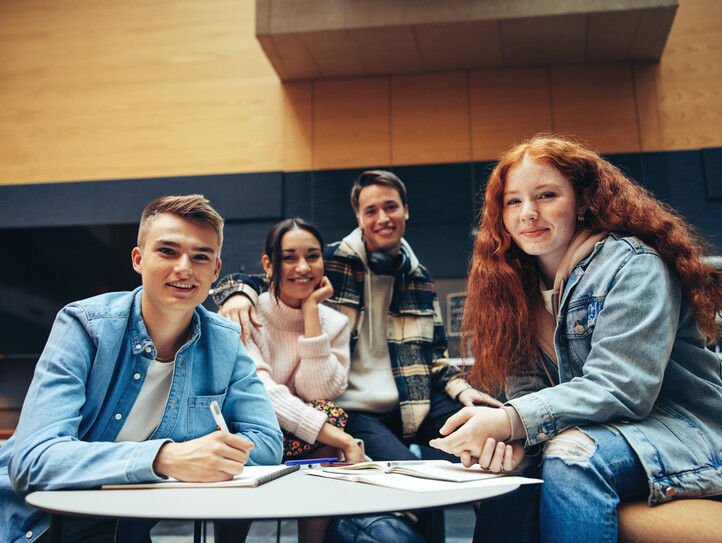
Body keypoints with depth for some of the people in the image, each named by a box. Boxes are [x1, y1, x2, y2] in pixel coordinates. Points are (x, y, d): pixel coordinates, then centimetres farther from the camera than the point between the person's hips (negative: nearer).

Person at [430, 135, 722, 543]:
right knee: (504, 464, -21)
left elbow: (621, 388, -23)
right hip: (593, 433, 6)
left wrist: (508, 421, -32)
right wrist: (506, 436, -24)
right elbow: (527, 392, 0)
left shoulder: (633, 265, -14)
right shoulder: (519, 286, 6)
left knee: (570, 452, -33)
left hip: (682, 433, -5)